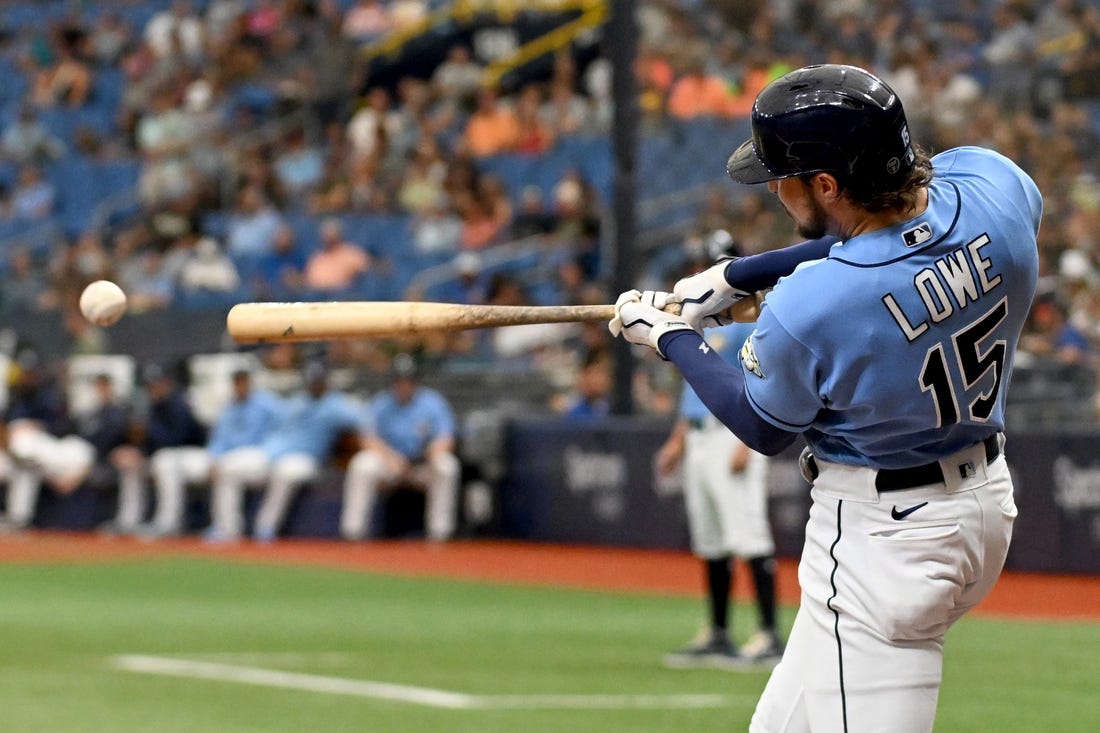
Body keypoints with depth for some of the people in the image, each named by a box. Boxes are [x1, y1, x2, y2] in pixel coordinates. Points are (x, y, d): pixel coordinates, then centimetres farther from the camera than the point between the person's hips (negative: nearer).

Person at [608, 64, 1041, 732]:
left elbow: (764, 429, -4)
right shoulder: (993, 182, -13)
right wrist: (737, 276, 13)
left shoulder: (804, 309, -27)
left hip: (881, 535, -8)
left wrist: (669, 337, 11)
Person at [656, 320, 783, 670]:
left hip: (733, 433, -9)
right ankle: (717, 636, 16)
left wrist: (746, 443, -21)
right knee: (709, 543, 11)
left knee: (748, 536, -11)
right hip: (698, 439, 9)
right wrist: (678, 438, 22)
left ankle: (769, 637, -10)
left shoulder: (748, 319, -9)